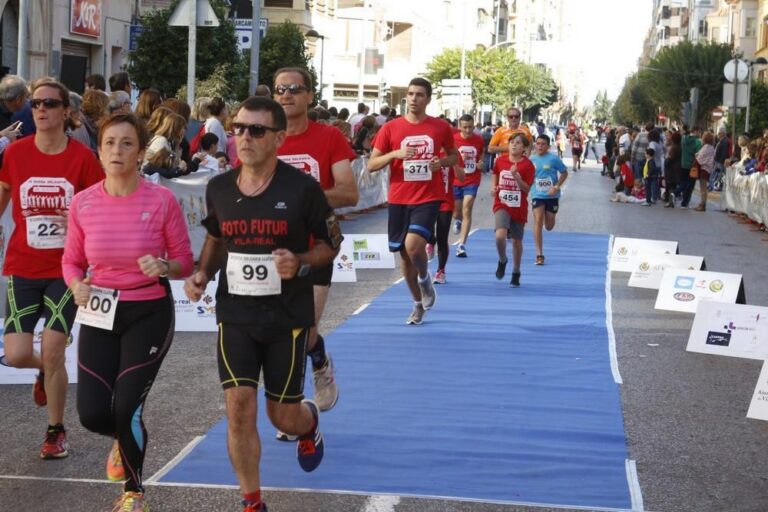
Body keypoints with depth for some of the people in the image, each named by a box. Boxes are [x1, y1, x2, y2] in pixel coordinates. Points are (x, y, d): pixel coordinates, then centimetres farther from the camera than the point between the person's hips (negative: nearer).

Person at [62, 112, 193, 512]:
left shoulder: (162, 200, -12)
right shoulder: (83, 202, -4)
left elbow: (185, 263, -3)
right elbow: (71, 261, 8)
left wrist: (163, 266, -24)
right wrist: (78, 285, -13)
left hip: (149, 313, -3)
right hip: (100, 314, 3)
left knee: (127, 407, -10)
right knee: (92, 414, -3)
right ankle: (124, 439, 39)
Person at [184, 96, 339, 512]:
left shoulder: (302, 188, -12)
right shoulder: (218, 188, -1)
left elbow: (331, 242, -1)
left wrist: (300, 263, -20)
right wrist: (202, 274, 0)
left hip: (287, 317, -2)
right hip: (235, 315, 2)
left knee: (283, 415, 8)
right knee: (239, 407, -9)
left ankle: (309, 422, 47)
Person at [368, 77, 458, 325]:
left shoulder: (441, 127, 1)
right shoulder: (390, 128, 0)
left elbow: (454, 155, 17)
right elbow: (371, 165, -1)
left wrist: (442, 162, -6)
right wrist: (395, 153, -18)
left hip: (428, 198, -2)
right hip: (399, 199, 2)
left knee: (413, 245, -23)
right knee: (404, 254, 9)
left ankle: (425, 278, 10)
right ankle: (418, 304, 29)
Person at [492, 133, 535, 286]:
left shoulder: (527, 165, -7)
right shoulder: (500, 161, 0)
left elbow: (527, 188, -10)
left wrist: (516, 176, -24)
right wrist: (493, 187, -1)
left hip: (519, 208, 0)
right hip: (502, 204, 0)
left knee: (517, 240, 10)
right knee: (500, 235, -22)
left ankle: (516, 273, 27)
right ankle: (502, 261, 8)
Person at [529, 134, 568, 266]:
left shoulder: (553, 159, -9)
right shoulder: (531, 160, 1)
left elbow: (564, 173, -3)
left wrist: (556, 187, -13)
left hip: (551, 196, -1)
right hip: (537, 195, 1)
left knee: (549, 226, 9)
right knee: (538, 221, -14)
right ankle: (539, 255, -12)